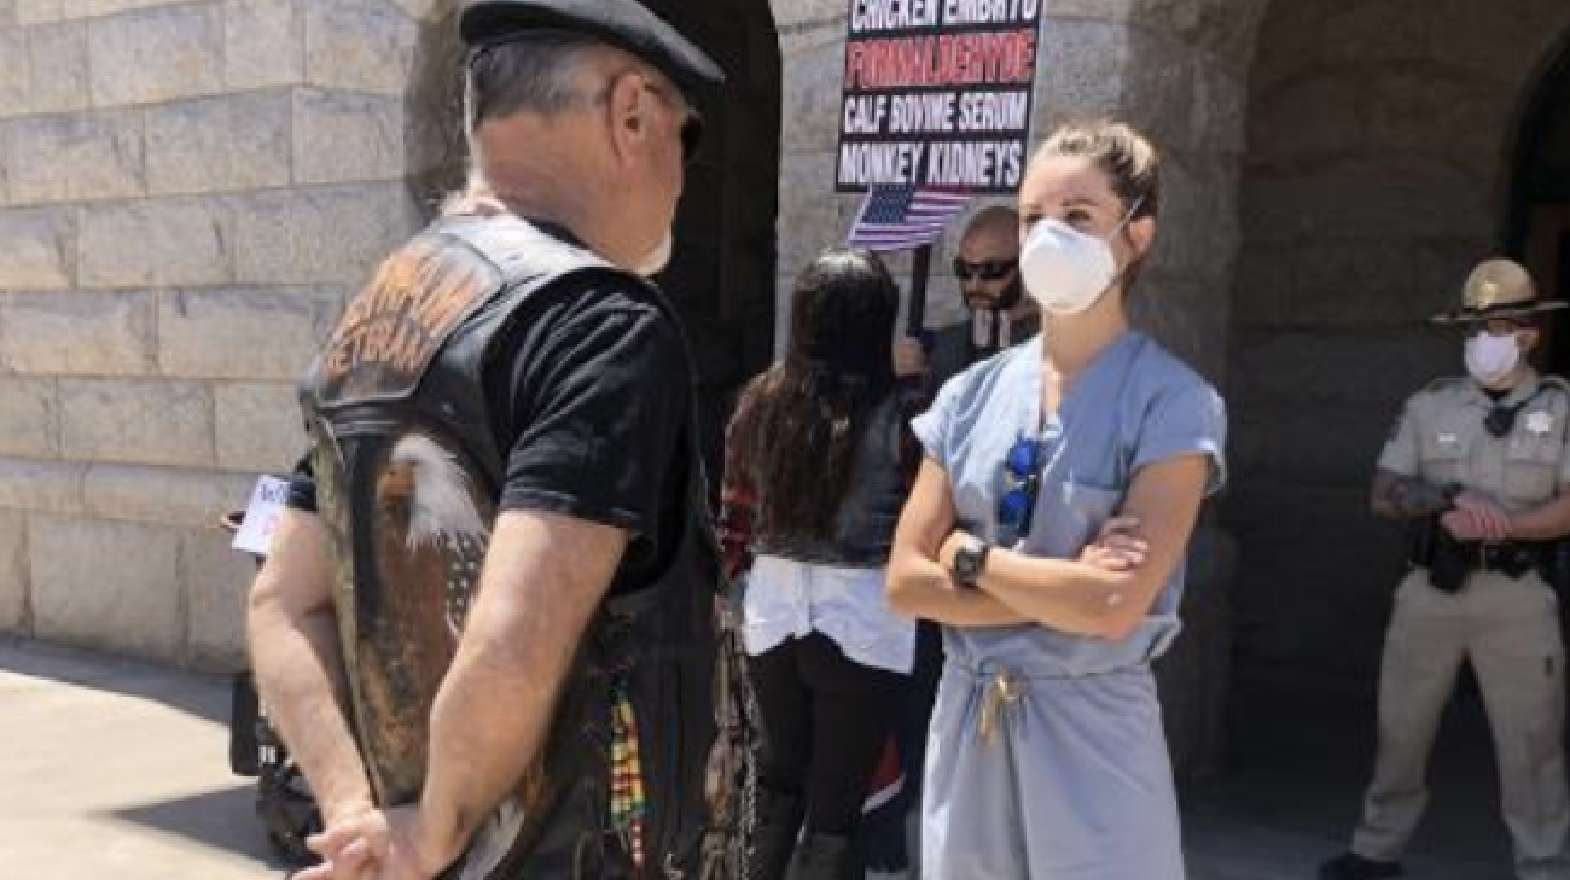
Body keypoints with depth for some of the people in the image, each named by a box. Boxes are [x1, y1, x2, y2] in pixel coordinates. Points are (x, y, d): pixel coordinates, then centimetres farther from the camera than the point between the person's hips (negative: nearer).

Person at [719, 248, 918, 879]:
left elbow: (736, 515, 6)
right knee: (837, 805, 8)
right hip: (862, 624, -4)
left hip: (773, 611, 4)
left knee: (779, 780, 24)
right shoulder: (897, 415, -15)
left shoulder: (760, 400, -2)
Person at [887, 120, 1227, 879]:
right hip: (965, 720, 5)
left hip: (1090, 729, -4)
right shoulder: (973, 395, 4)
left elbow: (1115, 605, -20)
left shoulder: (1172, 404, -9)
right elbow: (905, 581, -2)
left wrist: (971, 554, -8)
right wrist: (1059, 592, -13)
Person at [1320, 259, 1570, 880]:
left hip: (1518, 596, -2)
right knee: (1401, 727, 12)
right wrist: (1452, 498, -16)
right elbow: (1385, 496, 1)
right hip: (1429, 590, 3)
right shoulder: (1430, 405, 6)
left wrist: (1492, 524, -19)